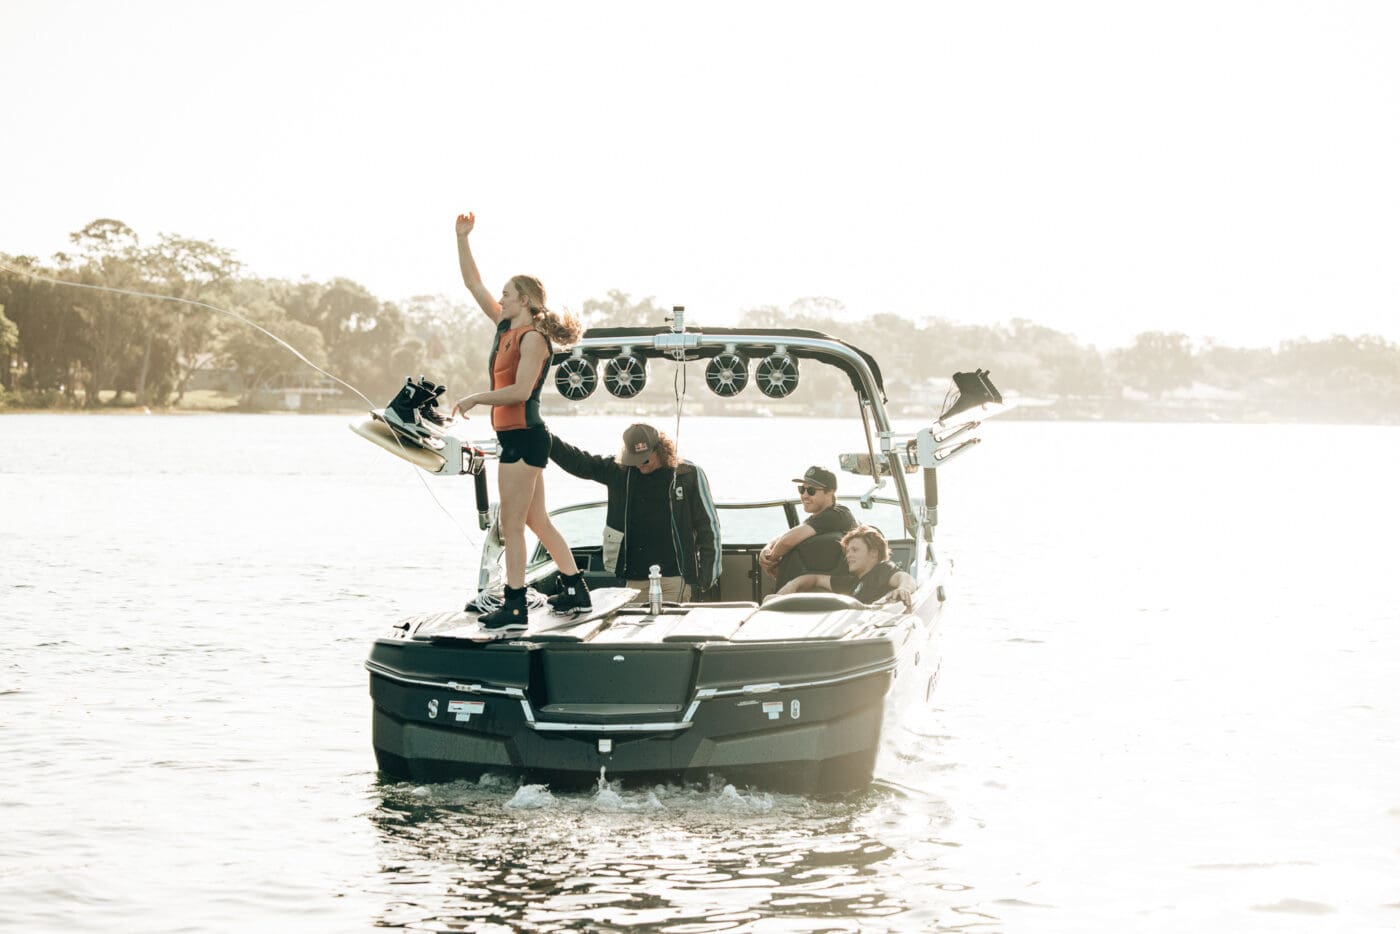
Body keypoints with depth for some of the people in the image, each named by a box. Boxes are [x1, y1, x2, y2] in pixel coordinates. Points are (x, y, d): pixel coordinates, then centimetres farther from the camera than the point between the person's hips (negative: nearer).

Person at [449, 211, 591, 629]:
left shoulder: (533, 337, -13)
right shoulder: (506, 327, 12)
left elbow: (520, 390, -23)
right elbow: (473, 284, 17)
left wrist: (475, 398, -16)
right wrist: (463, 238, 12)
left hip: (523, 436, -9)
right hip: (518, 437, 9)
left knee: (512, 525, -7)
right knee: (537, 521, 14)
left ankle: (515, 608, -4)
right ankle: (577, 591, 21)